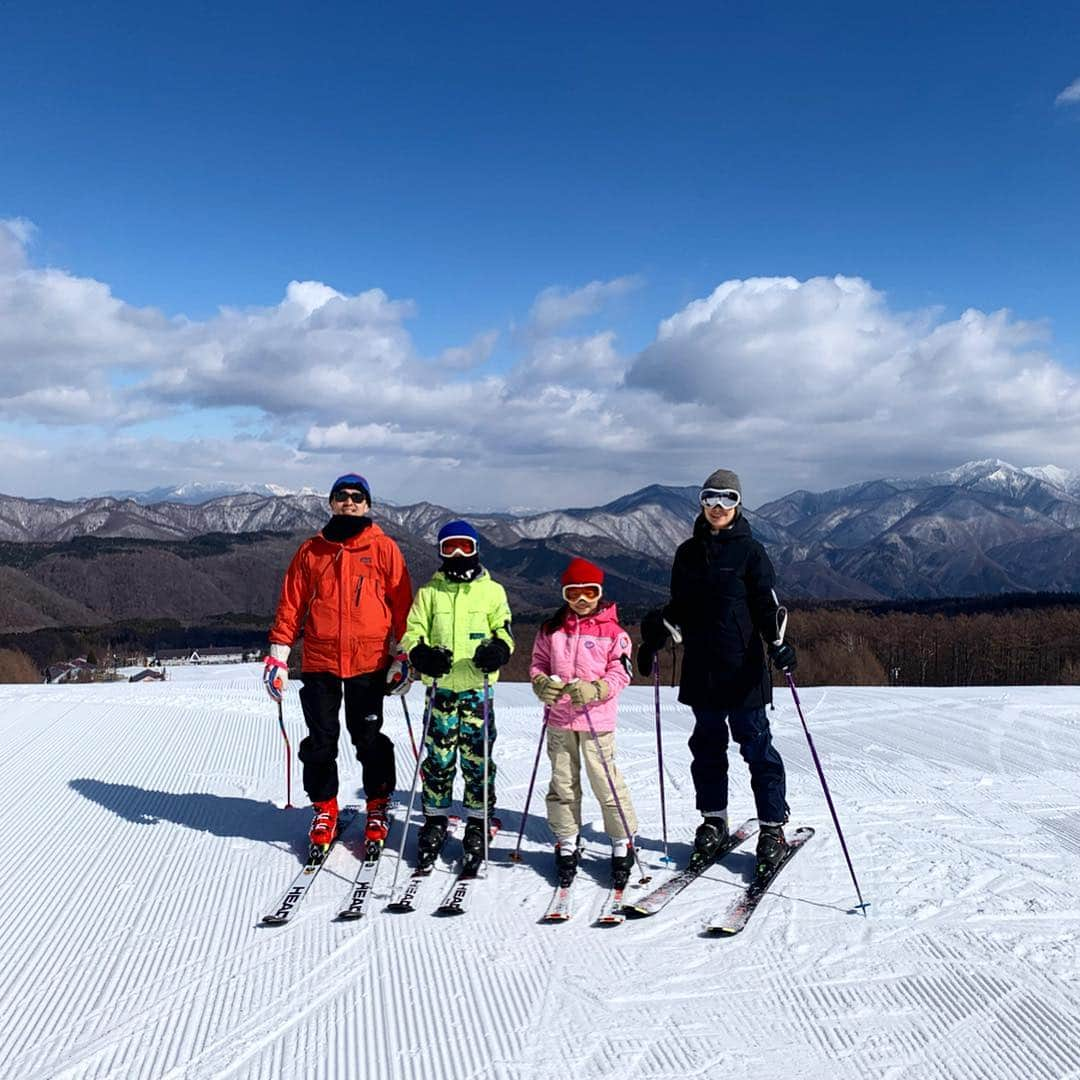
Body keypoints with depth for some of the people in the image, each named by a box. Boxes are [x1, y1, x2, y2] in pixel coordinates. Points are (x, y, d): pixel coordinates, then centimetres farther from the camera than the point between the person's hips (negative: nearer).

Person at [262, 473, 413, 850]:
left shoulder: (383, 548, 3)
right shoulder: (311, 550, 8)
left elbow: (401, 604, 3)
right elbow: (291, 604, 9)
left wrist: (402, 656, -2)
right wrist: (278, 655, 4)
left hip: (369, 661, -2)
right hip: (319, 660, 2)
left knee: (369, 738, 6)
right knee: (320, 739, 7)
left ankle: (378, 806, 22)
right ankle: (324, 808, 22)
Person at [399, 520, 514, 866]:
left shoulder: (492, 591, 8)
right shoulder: (429, 592, 10)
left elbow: (505, 630, 7)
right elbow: (412, 633, 7)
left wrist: (497, 651, -15)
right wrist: (423, 655, -13)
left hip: (478, 688, -1)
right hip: (440, 686, 1)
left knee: (477, 757, 2)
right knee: (438, 756, 3)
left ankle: (478, 823, 14)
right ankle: (434, 820, 16)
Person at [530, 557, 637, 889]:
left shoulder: (612, 631, -4)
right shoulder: (551, 629, 6)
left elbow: (621, 673, -5)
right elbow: (538, 662, 13)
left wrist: (594, 690, -21)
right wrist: (541, 684, -9)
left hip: (596, 718, -3)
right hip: (559, 716, 4)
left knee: (604, 779, -2)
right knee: (563, 781, 11)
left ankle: (622, 843, 14)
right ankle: (566, 844, 24)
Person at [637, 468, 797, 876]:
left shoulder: (749, 551, -1)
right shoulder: (688, 552, 11)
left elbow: (767, 605, -4)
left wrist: (778, 643, -19)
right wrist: (655, 637, 8)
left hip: (743, 669, -4)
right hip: (700, 669, 4)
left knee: (756, 746, -1)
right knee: (707, 745, 11)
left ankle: (772, 827, 8)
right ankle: (713, 820, 24)